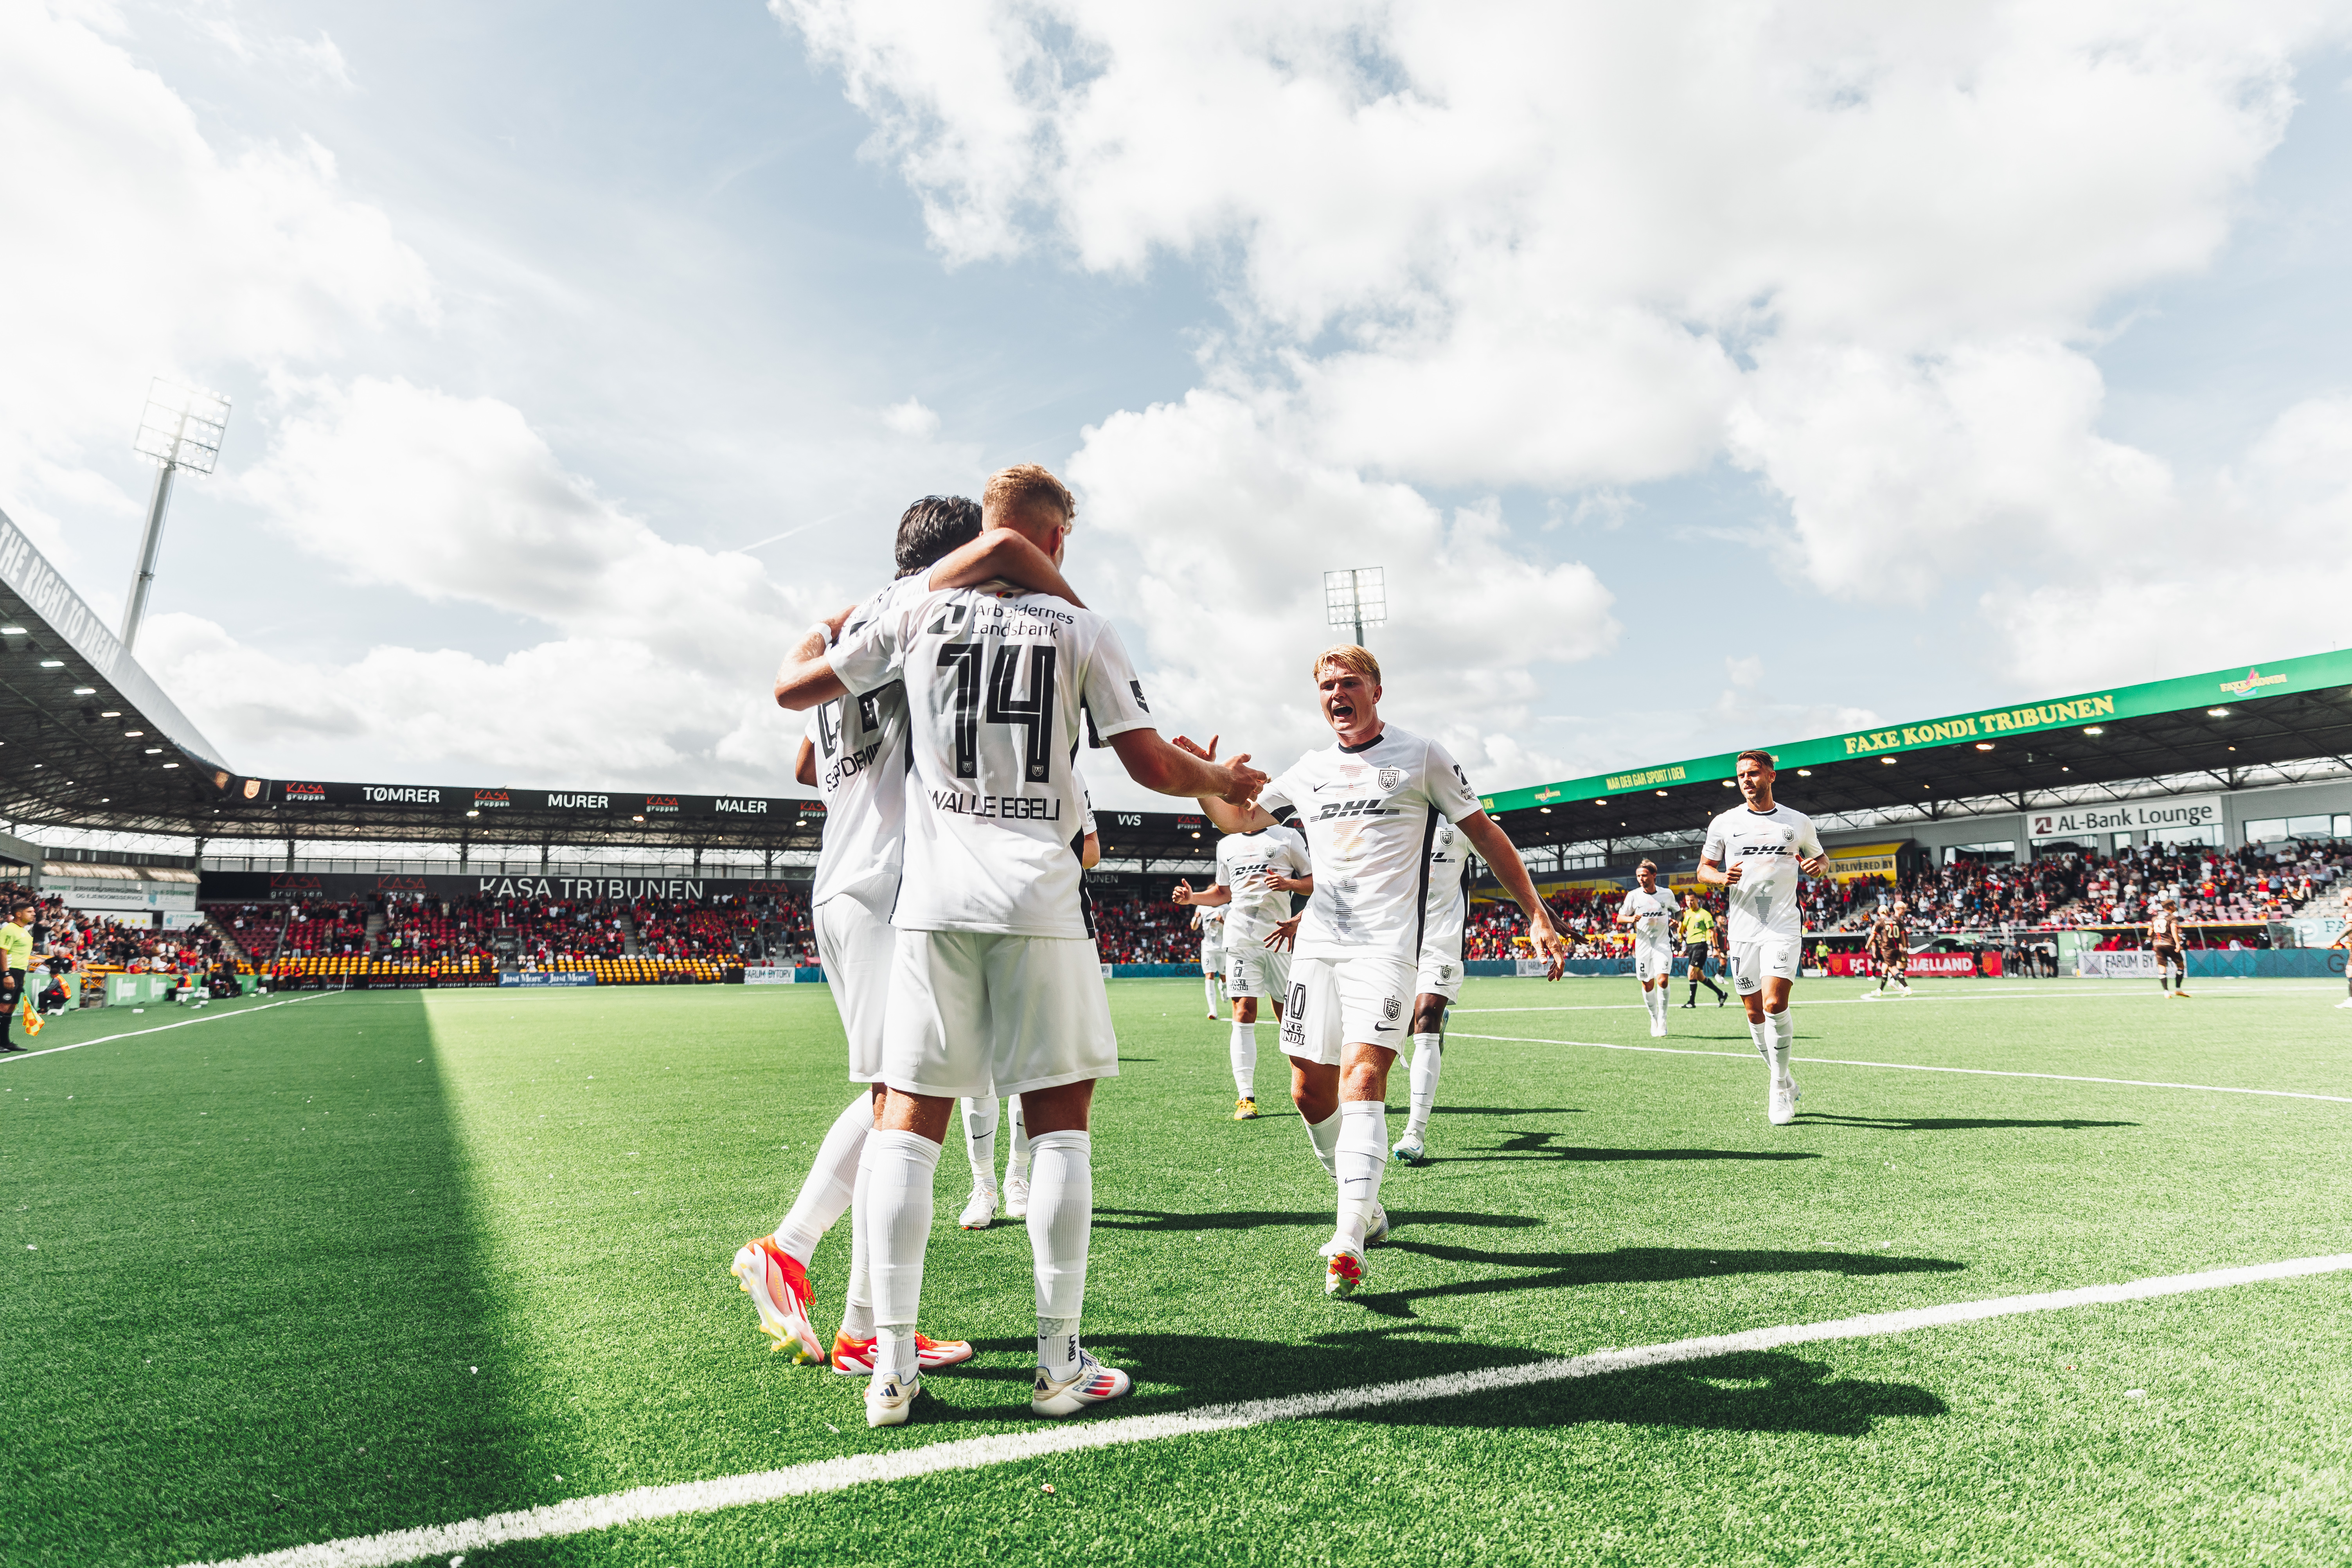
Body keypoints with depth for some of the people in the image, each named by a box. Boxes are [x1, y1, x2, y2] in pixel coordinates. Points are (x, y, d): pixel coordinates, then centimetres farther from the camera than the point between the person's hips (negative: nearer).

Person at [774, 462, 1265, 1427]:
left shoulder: (917, 615, 9)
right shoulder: (1080, 630, 4)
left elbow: (792, 691, 16)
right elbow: (1152, 767, 0)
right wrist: (1224, 783, 21)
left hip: (934, 894, 2)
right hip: (1037, 898, -2)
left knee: (909, 1120, 7)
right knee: (1060, 1120, 6)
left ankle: (892, 1369, 9)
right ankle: (1059, 1364, 10)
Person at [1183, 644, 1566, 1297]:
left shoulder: (1421, 755, 3)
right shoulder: (1308, 771, 15)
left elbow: (1485, 834, 6)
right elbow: (1239, 818, 25)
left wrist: (1537, 915, 3)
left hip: (1386, 943, -5)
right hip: (1318, 943, 5)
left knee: (1362, 1078, -20)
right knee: (1310, 1090, 5)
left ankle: (1348, 1244, -23)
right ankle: (1364, 1208, 26)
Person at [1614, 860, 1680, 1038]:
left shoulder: (1667, 894, 0)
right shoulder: (1633, 895, -1)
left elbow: (1677, 911, 18)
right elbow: (1620, 918, 4)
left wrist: (1676, 921, -3)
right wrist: (1631, 919, -17)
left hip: (1663, 943, -1)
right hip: (1643, 945, 1)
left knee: (1662, 980, -17)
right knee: (1647, 985, 6)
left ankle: (1662, 1020, -6)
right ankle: (1654, 1019, 25)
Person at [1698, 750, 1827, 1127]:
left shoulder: (1798, 822, 7)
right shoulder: (1724, 823, 6)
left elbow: (1821, 858, 21)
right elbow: (1704, 869, 11)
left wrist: (1817, 864, -3)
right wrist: (1722, 877, -11)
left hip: (1784, 927, -2)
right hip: (1743, 930, 2)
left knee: (1775, 1004, -17)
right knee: (1755, 1013, 5)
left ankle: (1780, 1088, -1)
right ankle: (1784, 1081, 25)